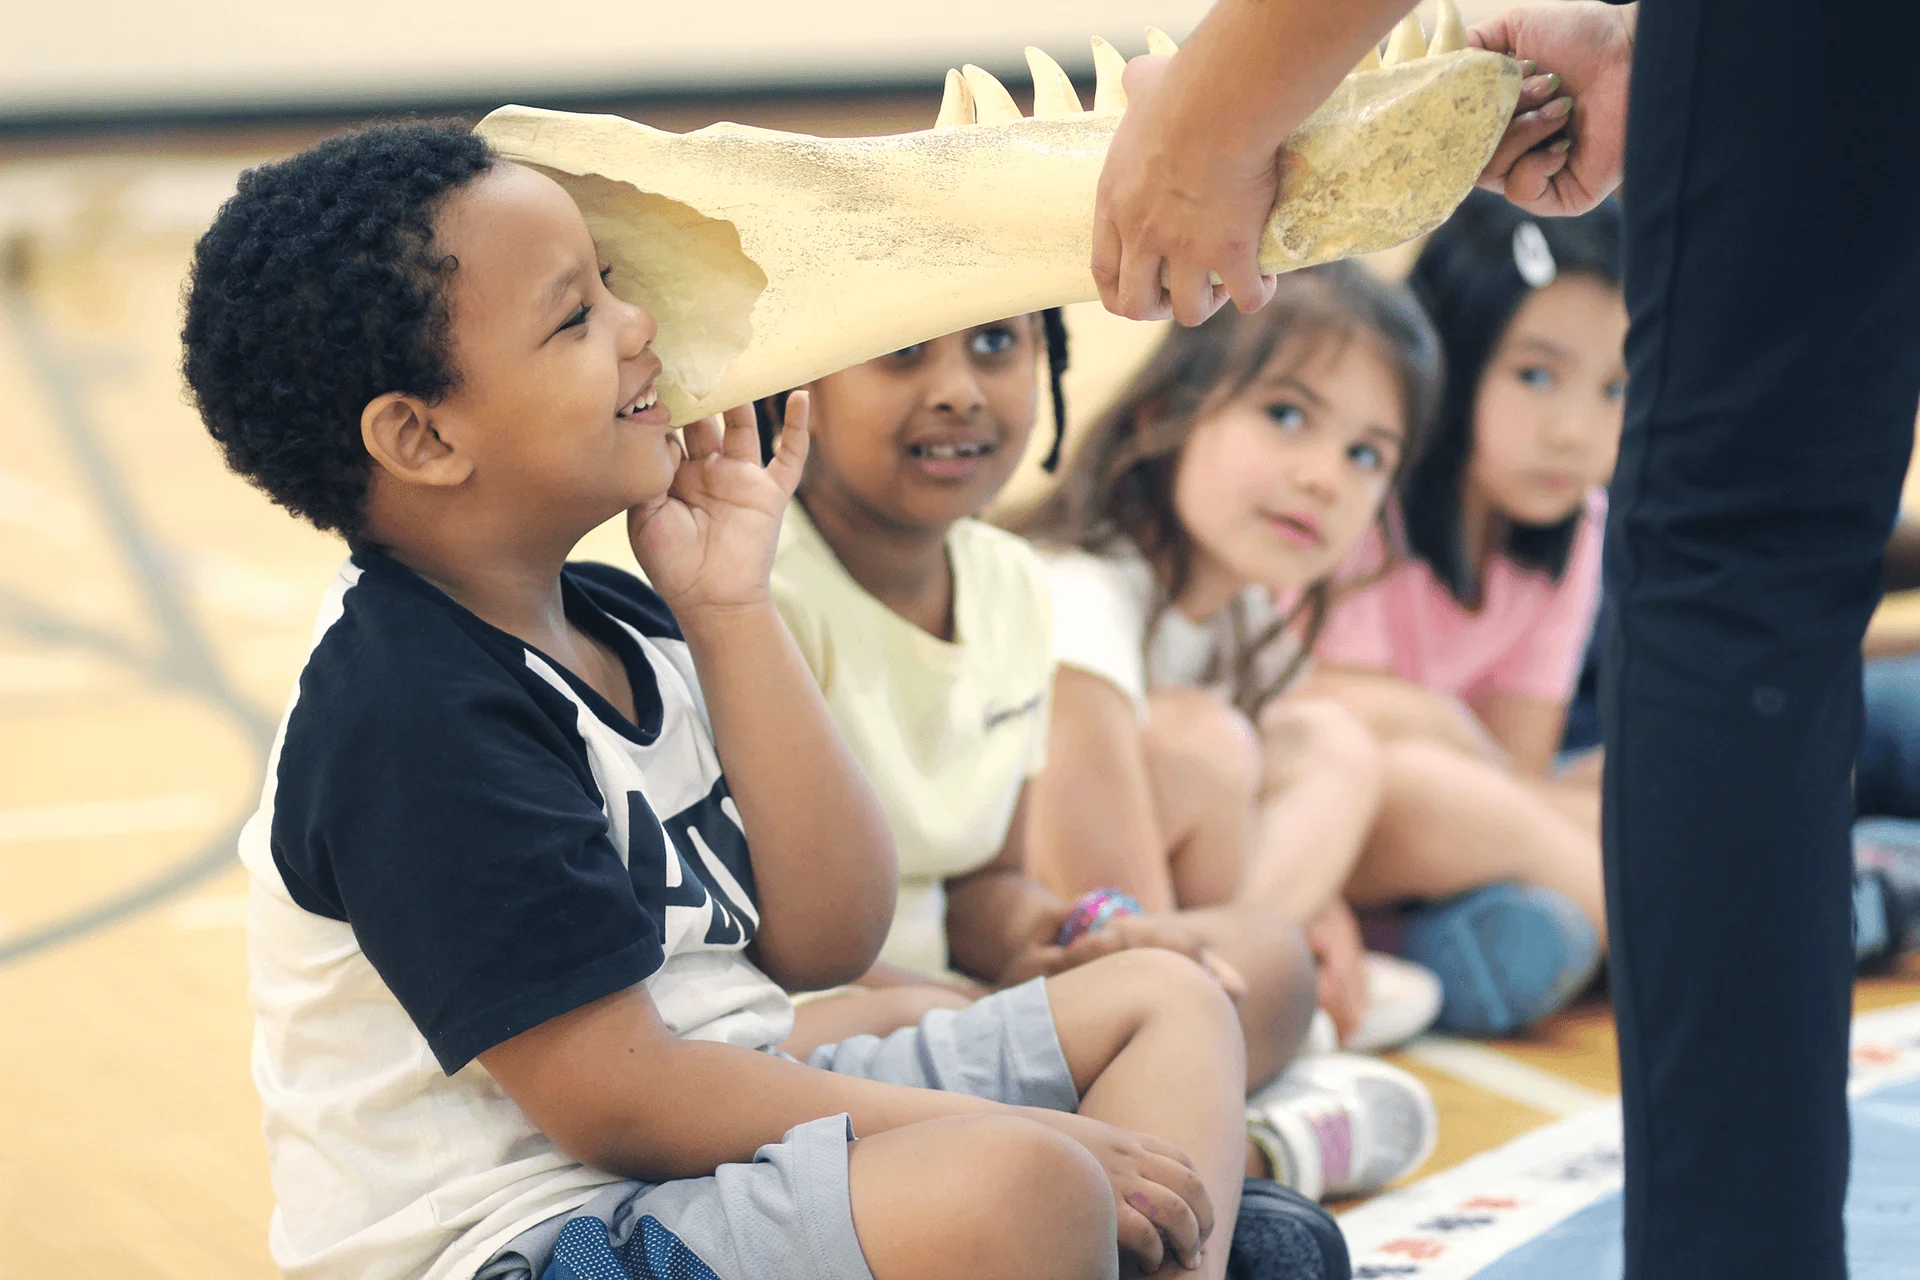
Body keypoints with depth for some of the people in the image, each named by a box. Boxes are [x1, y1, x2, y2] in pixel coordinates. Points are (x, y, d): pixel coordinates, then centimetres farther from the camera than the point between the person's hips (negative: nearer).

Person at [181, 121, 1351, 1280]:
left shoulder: (612, 622, 9)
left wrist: (728, 613, 0)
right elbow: (622, 1100, -22)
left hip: (709, 1137, 10)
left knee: (1166, 1000, 11)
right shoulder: (416, 722, -19)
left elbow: (824, 940, 7)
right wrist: (1023, 1137, -19)